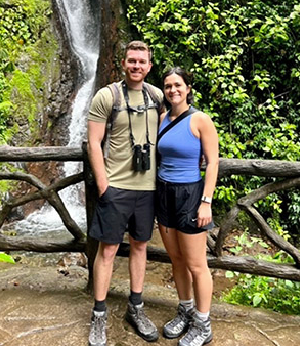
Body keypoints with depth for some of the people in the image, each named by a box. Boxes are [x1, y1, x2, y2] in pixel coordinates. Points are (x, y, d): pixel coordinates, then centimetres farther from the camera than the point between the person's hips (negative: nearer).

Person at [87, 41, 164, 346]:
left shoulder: (157, 96, 7)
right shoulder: (106, 96, -4)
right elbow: (93, 143, -7)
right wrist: (102, 185, -11)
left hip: (148, 186, 4)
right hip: (116, 186, -4)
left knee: (140, 245, 13)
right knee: (108, 248, 2)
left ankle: (136, 309, 29)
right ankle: (99, 316, 18)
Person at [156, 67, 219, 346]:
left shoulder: (200, 120, -10)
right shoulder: (162, 119, 7)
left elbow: (212, 163, -11)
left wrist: (206, 202, -16)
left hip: (189, 195, -6)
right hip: (164, 194, 6)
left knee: (195, 264, 5)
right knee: (176, 259, 16)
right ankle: (185, 312, 35)